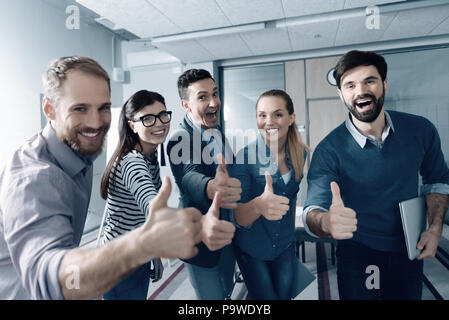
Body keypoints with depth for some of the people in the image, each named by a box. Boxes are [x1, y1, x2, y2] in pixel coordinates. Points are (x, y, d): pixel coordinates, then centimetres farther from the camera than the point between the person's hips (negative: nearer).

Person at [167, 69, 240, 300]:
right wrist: (211, 188, -64)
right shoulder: (180, 140, -23)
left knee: (226, 292, 26)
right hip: (202, 242, -7)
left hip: (228, 235, 7)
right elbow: (189, 176, -45)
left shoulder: (217, 133, 0)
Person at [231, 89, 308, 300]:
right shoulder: (245, 156, -22)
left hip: (285, 246, 4)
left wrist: (291, 231, 15)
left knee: (285, 295, 16)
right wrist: (258, 205, -46)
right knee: (266, 297, 7)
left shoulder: (300, 154, -8)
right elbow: (238, 217, -26)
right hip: (251, 248, -4)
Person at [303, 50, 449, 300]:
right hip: (357, 256, -3)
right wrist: (326, 222, -50)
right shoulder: (329, 150, -22)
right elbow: (312, 211, -28)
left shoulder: (421, 130, -9)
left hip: (410, 251, 4)